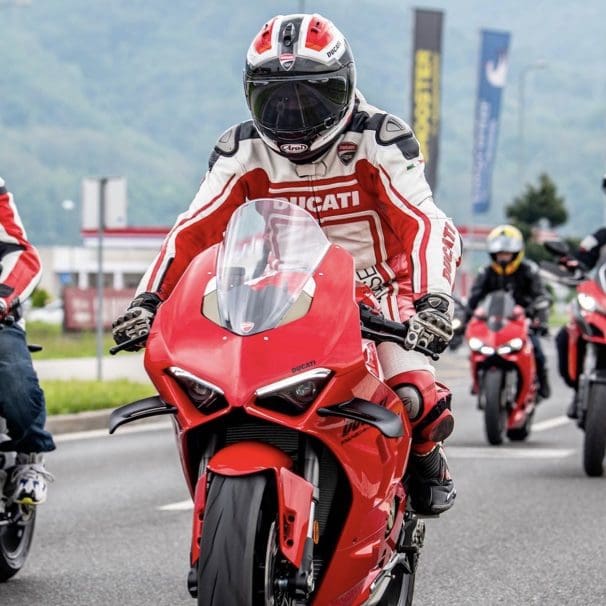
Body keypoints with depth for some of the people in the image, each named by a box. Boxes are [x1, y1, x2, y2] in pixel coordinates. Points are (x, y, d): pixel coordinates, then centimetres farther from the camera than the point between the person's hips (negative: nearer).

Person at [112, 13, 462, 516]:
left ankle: (427, 456, 9)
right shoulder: (243, 150, 0)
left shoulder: (379, 141, -10)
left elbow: (421, 223, -21)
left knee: (413, 397, -28)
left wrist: (433, 300, -38)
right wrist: (148, 299, -21)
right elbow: (194, 230, -6)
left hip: (375, 290, -3)